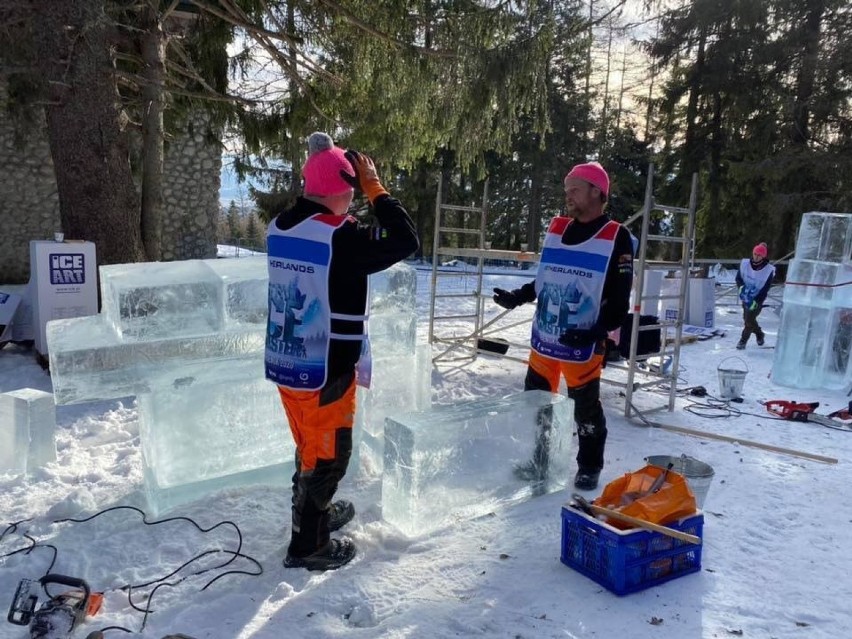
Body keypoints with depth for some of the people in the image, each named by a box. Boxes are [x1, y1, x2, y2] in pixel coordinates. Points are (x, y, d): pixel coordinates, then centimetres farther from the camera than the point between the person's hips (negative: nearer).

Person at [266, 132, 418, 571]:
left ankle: (314, 513, 46)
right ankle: (307, 544, 23)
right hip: (325, 370, -8)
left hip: (286, 362, 8)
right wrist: (375, 188, -7)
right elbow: (405, 241, -15)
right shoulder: (341, 237, -21)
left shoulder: (281, 227, 1)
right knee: (328, 455, 10)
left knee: (311, 446, 26)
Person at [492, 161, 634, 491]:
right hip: (544, 338, 6)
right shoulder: (556, 228, 9)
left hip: (582, 344, -5)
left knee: (586, 407, 8)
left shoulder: (616, 238, -8)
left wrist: (596, 332, -23)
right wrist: (517, 297, 4)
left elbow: (619, 298, -11)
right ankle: (537, 462, 33)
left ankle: (589, 467, 29)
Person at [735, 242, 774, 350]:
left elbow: (765, 289, -17)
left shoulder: (769, 270, -17)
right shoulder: (745, 264, -9)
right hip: (746, 297, 4)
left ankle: (743, 341, 7)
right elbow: (738, 278, 2)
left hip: (758, 299, -4)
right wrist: (741, 287, -19)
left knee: (749, 319, -10)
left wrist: (755, 301, -24)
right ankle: (759, 334, 40)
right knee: (747, 319, 14)